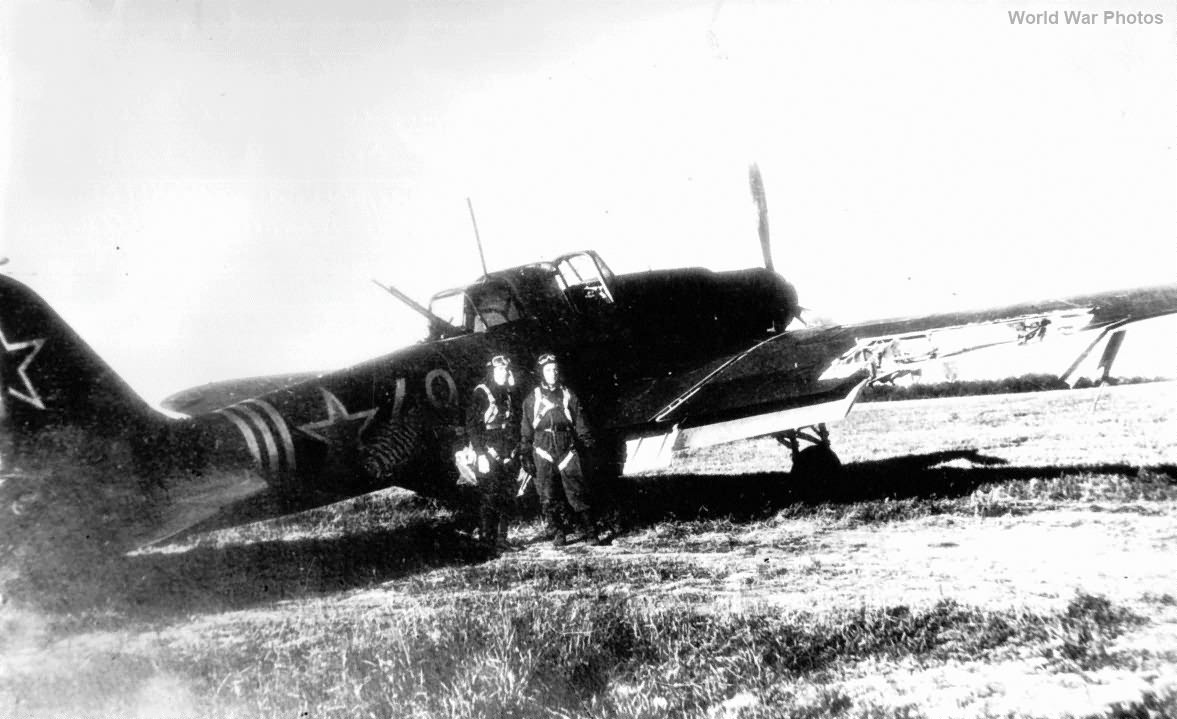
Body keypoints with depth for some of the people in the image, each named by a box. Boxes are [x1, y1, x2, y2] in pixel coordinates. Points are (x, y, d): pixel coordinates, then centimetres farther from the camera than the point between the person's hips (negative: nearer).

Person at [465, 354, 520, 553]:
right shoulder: (481, 394, -4)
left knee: (507, 497, 6)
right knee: (489, 499, -6)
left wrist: (516, 452, 14)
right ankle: (488, 540, -3)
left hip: (508, 456, 6)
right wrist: (481, 454, -16)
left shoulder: (509, 395, 16)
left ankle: (502, 538, 12)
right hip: (488, 455, -6)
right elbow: (472, 425, -10)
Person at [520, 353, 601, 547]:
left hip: (568, 451, 0)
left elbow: (580, 424, 11)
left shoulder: (568, 396, 10)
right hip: (543, 452, 0)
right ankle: (558, 534, 13)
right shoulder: (532, 399, 8)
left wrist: (588, 443, 0)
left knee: (578, 494, -6)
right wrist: (526, 457, 5)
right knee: (548, 498, 2)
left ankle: (590, 533, -3)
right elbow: (525, 431, 10)